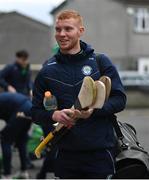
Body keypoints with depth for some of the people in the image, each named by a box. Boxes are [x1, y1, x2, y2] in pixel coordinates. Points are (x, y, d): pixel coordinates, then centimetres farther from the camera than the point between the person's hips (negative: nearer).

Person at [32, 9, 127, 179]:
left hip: (100, 152, -2)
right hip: (66, 153, 2)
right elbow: (36, 112, 9)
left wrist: (94, 110, -19)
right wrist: (54, 115, -13)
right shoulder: (48, 71, 6)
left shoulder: (101, 62, 2)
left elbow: (120, 100, -1)